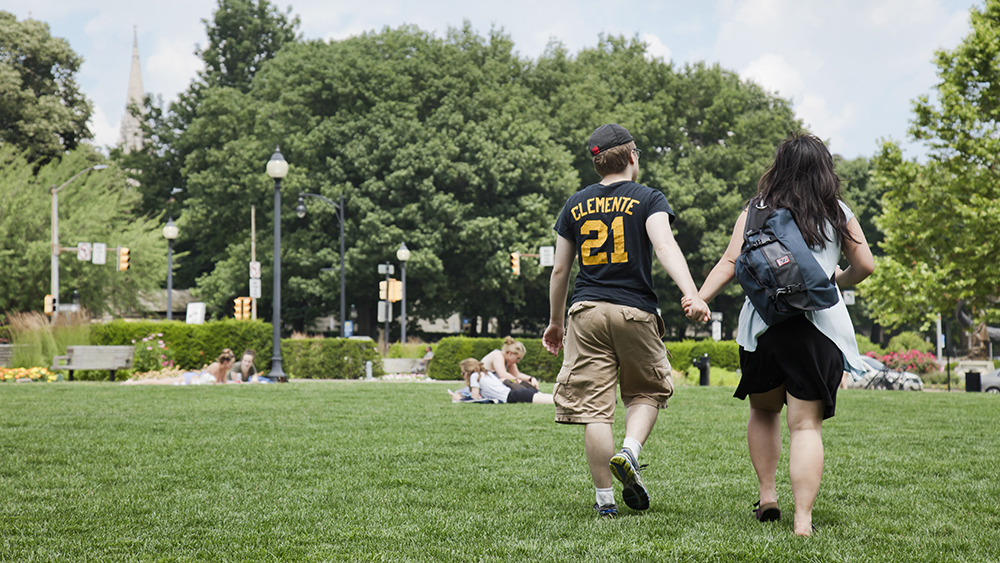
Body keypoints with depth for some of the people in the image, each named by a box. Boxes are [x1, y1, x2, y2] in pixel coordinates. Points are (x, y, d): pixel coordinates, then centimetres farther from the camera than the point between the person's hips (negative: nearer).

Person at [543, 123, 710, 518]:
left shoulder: (575, 205, 12)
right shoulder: (648, 199, 2)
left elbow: (560, 270, 15)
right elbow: (664, 245, -17)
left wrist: (556, 322, 26)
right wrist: (691, 294, -27)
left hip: (586, 311, 2)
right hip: (635, 312, -2)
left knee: (594, 406, 2)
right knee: (648, 391, 19)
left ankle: (605, 499, 2)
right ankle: (629, 451, -7)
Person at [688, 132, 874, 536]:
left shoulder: (757, 211, 7)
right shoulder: (838, 214, 9)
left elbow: (730, 263, -3)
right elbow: (864, 266, 11)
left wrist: (699, 298, -8)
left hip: (762, 324, 1)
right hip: (819, 326, -1)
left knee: (764, 411, 23)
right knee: (806, 426, -1)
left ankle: (766, 497, 20)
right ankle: (802, 519, -10)